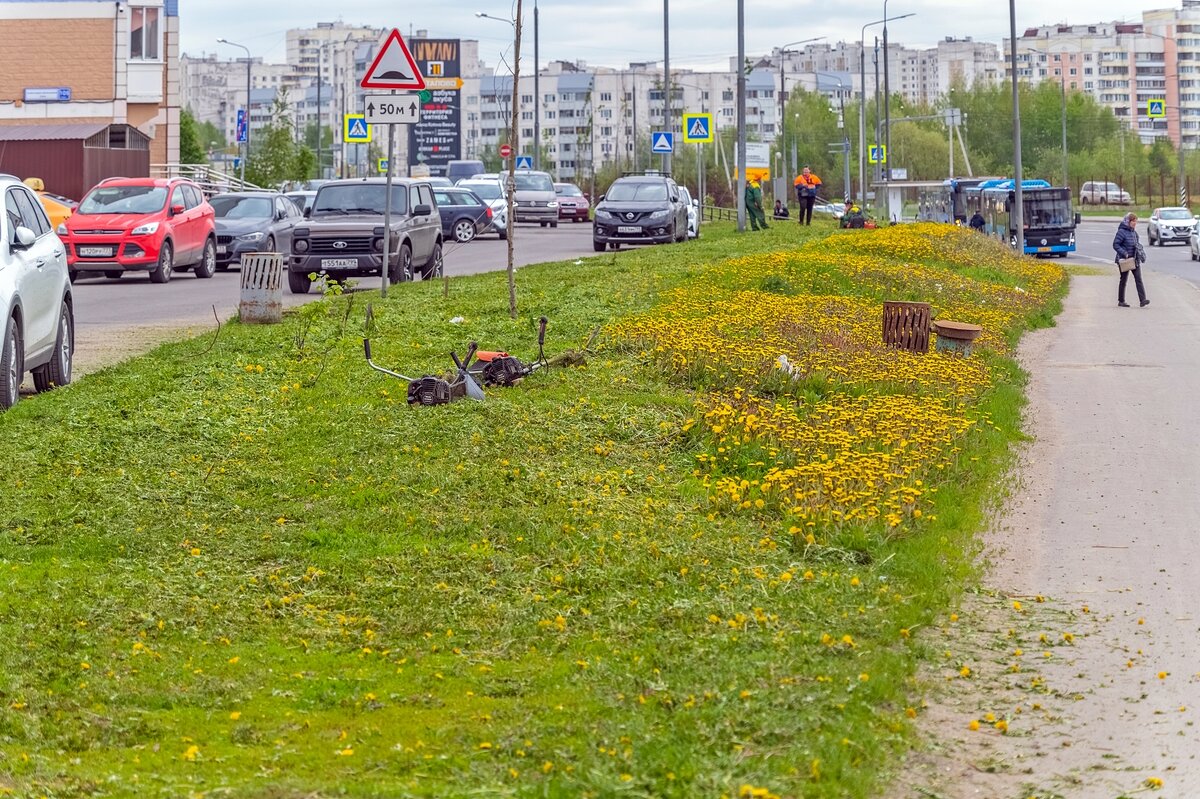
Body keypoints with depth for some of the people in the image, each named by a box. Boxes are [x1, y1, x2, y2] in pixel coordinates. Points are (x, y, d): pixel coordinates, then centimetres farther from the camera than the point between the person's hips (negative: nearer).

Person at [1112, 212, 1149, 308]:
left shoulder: (1134, 232, 10)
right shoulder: (1122, 231, -13)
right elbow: (1115, 244, -15)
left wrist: (1140, 251, 6)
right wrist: (1124, 253, -22)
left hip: (1135, 259, 6)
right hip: (1124, 260, -6)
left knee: (1138, 278, -6)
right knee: (1123, 280, 6)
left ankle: (1143, 300, -14)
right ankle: (1121, 301, 18)